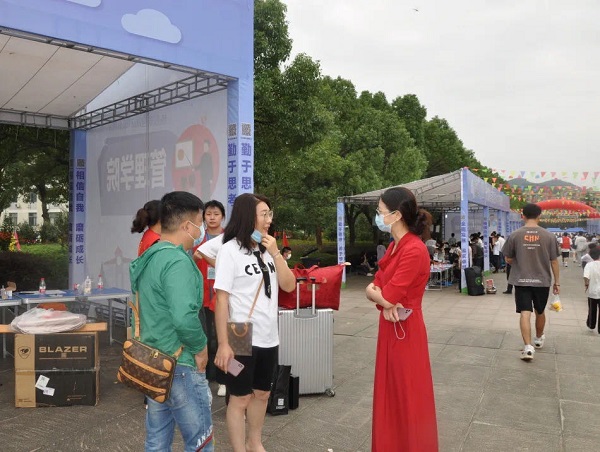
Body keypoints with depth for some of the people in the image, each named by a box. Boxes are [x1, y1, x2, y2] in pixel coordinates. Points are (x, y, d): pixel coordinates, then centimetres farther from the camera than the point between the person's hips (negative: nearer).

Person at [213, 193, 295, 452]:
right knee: (240, 399, 7)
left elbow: (289, 286, 3)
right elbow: (221, 299, -14)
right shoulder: (230, 249, -12)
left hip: (268, 338, 7)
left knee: (262, 394, 19)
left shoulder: (267, 249, 8)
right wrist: (223, 344, -17)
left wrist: (275, 253, -9)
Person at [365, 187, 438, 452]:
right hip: (390, 328, 9)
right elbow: (375, 286, 7)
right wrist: (384, 300, -14)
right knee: (391, 397, 19)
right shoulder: (394, 246, 8)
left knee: (407, 400, 6)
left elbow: (386, 297, -24)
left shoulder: (414, 250, -22)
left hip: (405, 332, -9)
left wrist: (374, 291, -3)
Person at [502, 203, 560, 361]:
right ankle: (539, 338, 41)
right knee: (540, 312, 20)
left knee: (525, 313, -2)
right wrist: (557, 282, 9)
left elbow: (508, 260, 1)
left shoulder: (515, 235, -6)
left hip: (521, 280, -1)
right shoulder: (548, 236, -4)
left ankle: (528, 347, -12)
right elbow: (554, 261, 0)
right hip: (542, 281, 2)